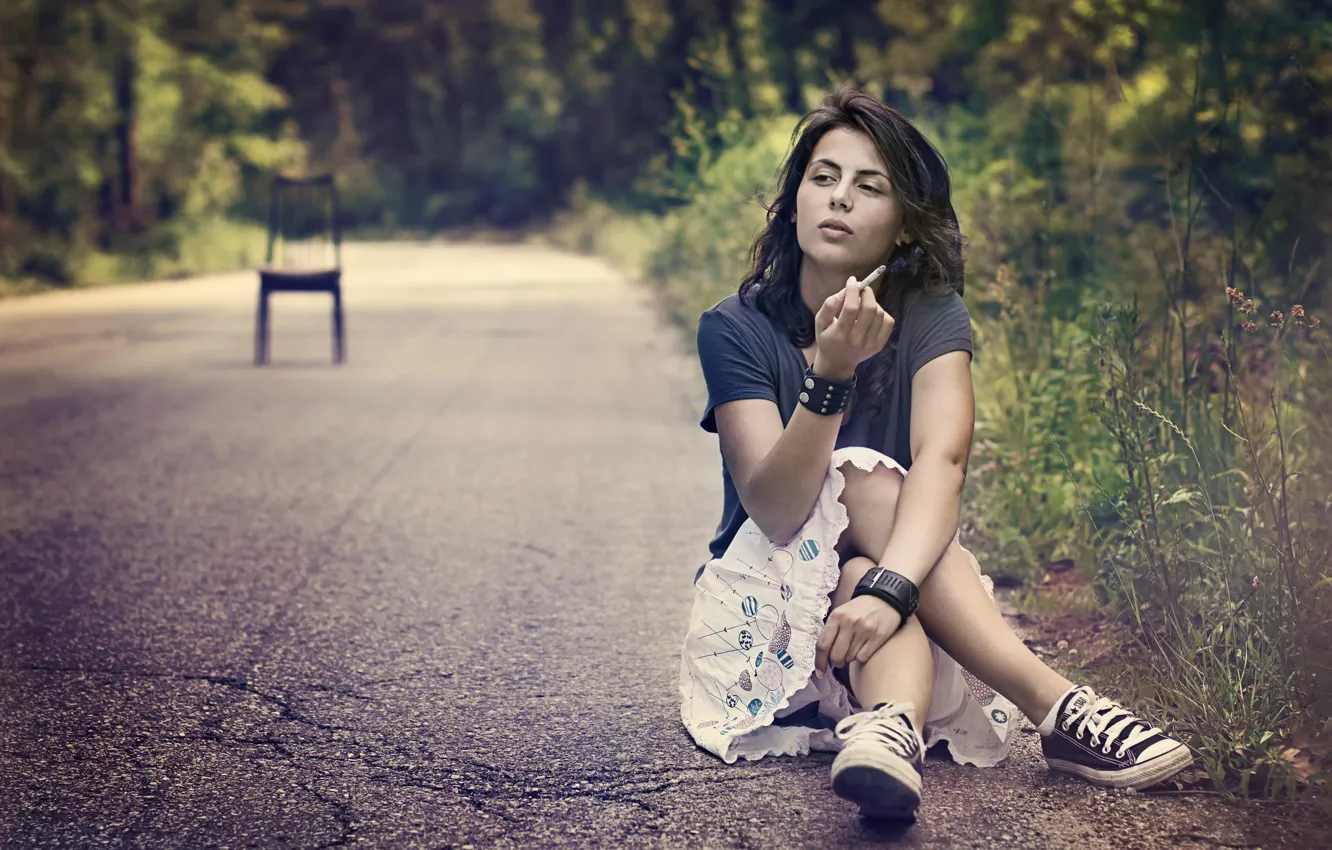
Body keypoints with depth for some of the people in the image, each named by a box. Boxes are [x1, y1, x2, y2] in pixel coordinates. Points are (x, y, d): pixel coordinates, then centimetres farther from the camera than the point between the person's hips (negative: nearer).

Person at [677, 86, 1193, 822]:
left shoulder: (931, 315, -6)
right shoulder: (737, 328, -10)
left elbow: (941, 464, -26)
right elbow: (775, 511, -23)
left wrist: (887, 590, -45)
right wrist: (829, 377, -39)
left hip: (906, 600, 1)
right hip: (769, 598, -1)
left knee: (863, 482, -29)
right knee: (864, 481, -28)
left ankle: (890, 727, -55)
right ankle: (1055, 704, -42)